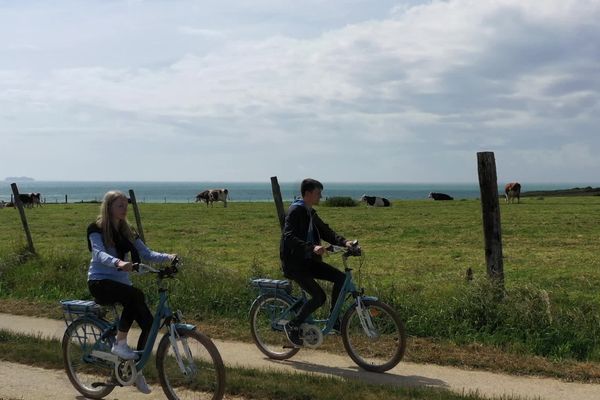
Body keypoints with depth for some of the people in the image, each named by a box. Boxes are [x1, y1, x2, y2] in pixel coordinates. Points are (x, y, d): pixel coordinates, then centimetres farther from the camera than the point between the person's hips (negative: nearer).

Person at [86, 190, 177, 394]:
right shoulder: (96, 229, -5)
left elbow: (146, 253, 3)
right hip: (100, 282, -6)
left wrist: (168, 257, -16)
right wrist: (118, 263, -44)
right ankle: (120, 344, -21)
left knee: (149, 323, -11)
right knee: (136, 295, -36)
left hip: (121, 282, 6)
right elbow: (99, 254, -23)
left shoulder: (127, 232, 13)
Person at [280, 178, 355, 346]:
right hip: (294, 263, -9)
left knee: (340, 277, -5)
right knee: (319, 296, -19)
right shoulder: (296, 211, -15)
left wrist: (344, 242, -6)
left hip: (308, 260, 9)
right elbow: (289, 238, -27)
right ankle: (293, 325, -2)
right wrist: (312, 247, -40)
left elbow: (326, 232, 12)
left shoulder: (310, 213, 14)